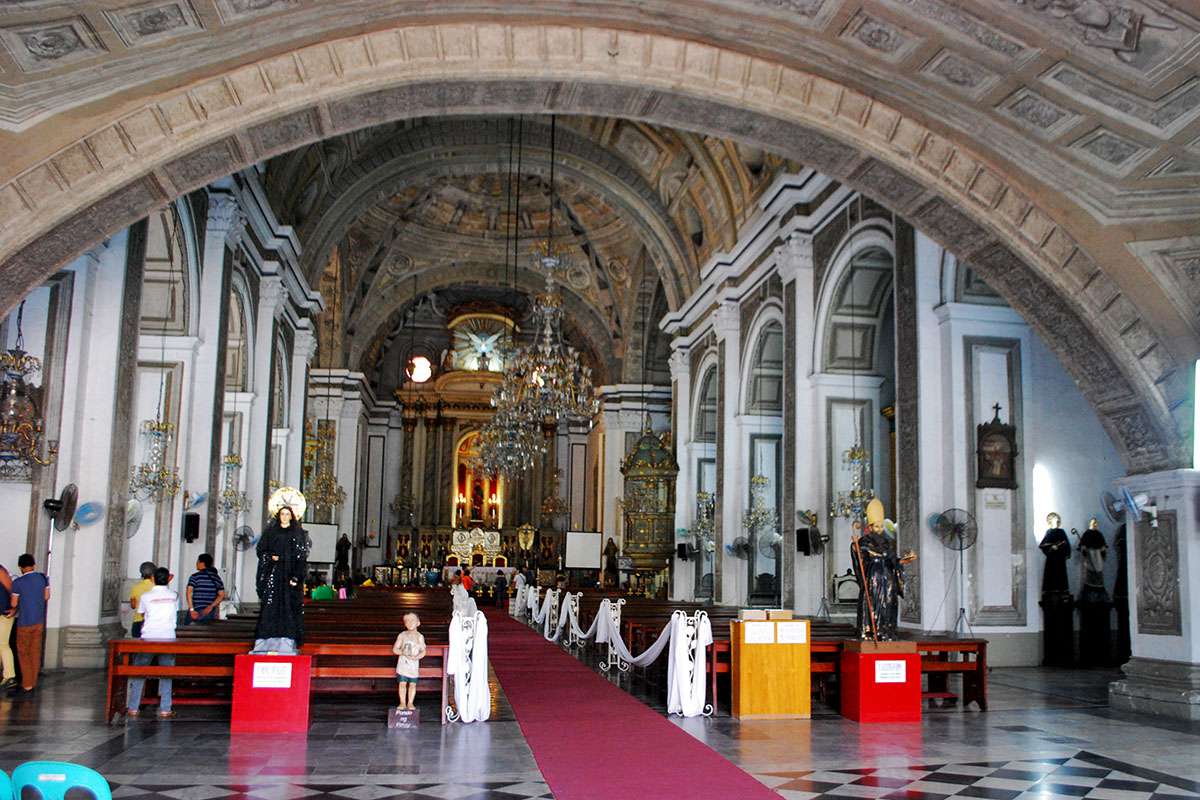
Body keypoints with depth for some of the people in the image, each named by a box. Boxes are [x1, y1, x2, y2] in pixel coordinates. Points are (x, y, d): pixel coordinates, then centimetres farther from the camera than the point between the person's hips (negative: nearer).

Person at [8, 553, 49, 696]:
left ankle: (27, 686, 3)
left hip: (25, 623, -5)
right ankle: (33, 683, 15)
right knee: (35, 652, 10)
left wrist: (15, 609, 20)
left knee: (23, 653, 3)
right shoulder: (43, 578, -1)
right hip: (39, 621, 5)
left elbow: (14, 603, -2)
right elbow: (46, 597, 10)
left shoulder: (18, 583, -15)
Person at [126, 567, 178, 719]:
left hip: (148, 638, -1)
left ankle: (133, 708, 9)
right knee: (166, 675, 6)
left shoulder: (146, 596, 2)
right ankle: (165, 710, 2)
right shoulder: (174, 596, 5)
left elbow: (141, 614, 13)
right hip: (168, 638, 1)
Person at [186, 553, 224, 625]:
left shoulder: (195, 576, -5)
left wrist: (191, 609, -17)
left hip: (196, 612, -5)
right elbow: (222, 595, 6)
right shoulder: (216, 577, 10)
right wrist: (211, 606, 0)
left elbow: (189, 592, -16)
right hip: (210, 614, 5)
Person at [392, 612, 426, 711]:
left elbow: (423, 651, 3)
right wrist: (402, 652, -17)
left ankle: (410, 703, 13)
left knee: (412, 684, 3)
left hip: (414, 664, 0)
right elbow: (395, 649, 1)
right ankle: (402, 703, 10)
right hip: (403, 663, 0)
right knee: (402, 683, 1)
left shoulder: (419, 637, 1)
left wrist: (416, 657, -16)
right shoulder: (402, 635, 0)